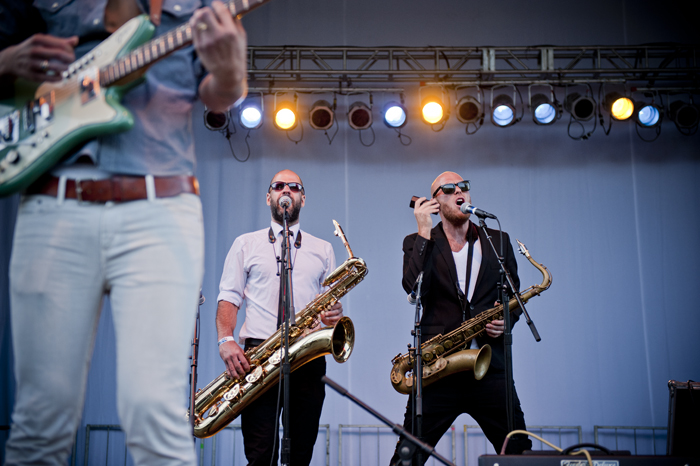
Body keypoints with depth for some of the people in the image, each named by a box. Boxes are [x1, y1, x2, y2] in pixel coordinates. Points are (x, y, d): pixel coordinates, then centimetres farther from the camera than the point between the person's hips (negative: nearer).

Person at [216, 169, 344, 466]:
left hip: (308, 358, 2)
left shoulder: (323, 250, 19)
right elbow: (229, 298, 7)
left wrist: (335, 312, -7)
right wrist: (226, 340, -11)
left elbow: (332, 301, 19)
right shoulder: (245, 244, 15)